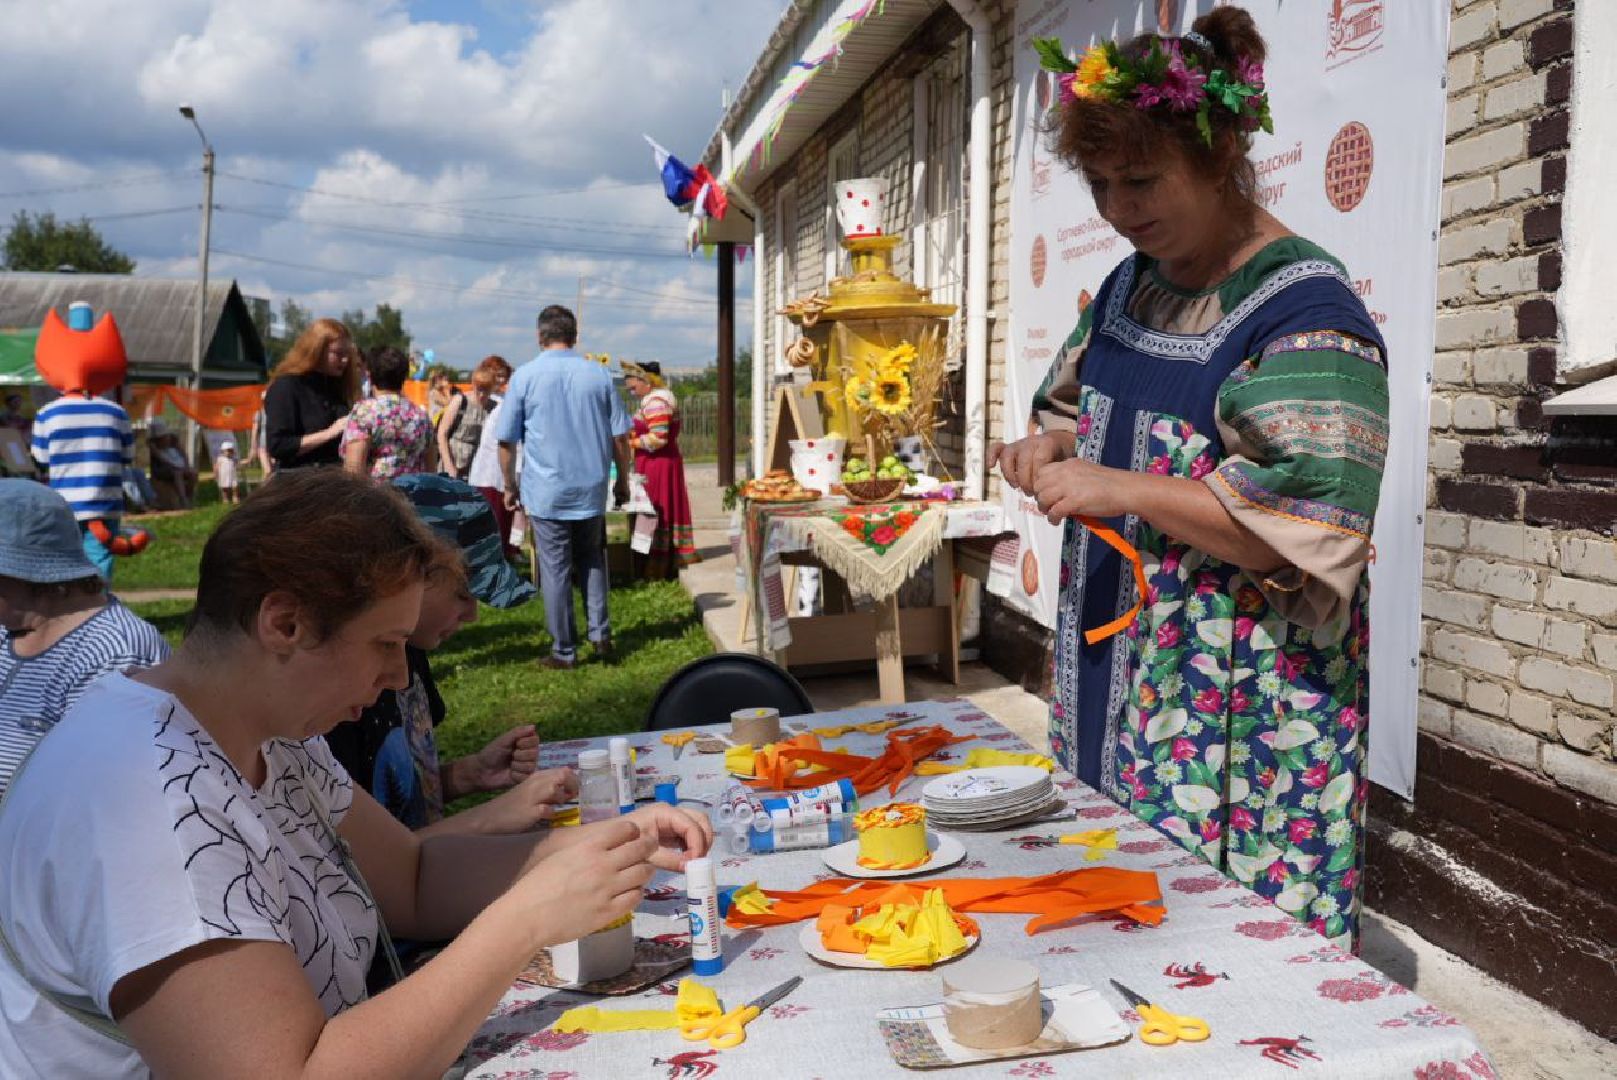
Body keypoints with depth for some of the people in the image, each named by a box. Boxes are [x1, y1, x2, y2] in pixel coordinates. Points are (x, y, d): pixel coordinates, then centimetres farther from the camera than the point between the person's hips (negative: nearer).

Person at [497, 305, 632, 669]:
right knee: (592, 559, 20)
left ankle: (564, 651, 11)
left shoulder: (525, 376, -4)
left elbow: (506, 440, -2)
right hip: (592, 489, 2)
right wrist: (622, 481, 15)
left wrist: (510, 486, 10)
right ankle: (600, 633, 10)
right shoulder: (599, 374, 1)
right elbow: (620, 437, 3)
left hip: (546, 492, -2)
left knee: (555, 569, 4)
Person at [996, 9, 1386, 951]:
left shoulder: (1306, 314, -16)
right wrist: (1054, 448, 2)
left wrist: (1124, 491, -24)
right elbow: (1083, 402, 24)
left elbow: (1312, 530, -23)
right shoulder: (1134, 284, 10)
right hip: (1116, 682, 8)